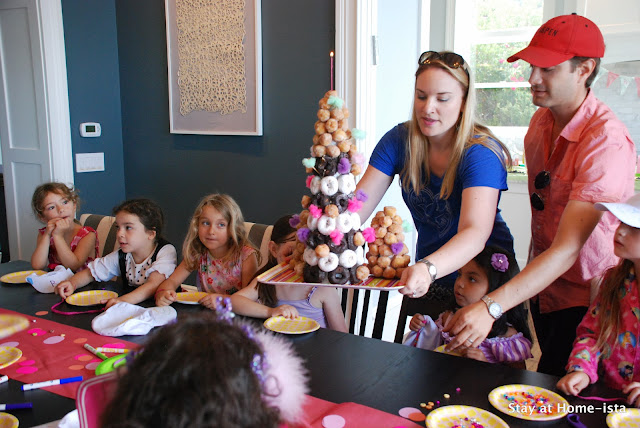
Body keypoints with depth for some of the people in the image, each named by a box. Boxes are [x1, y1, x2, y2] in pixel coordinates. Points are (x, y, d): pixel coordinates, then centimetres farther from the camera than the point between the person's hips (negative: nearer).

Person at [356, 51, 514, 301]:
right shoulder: (398, 140, -9)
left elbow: (476, 232, -37)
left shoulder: (481, 153, -23)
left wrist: (428, 269, -55)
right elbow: (356, 206, -15)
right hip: (428, 275, 4)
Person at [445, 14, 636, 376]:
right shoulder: (541, 121, -1)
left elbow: (567, 249, -33)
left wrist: (491, 307, -40)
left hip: (586, 296, -7)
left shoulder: (607, 140, -26)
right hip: (541, 285, 7)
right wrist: (526, 275, 10)